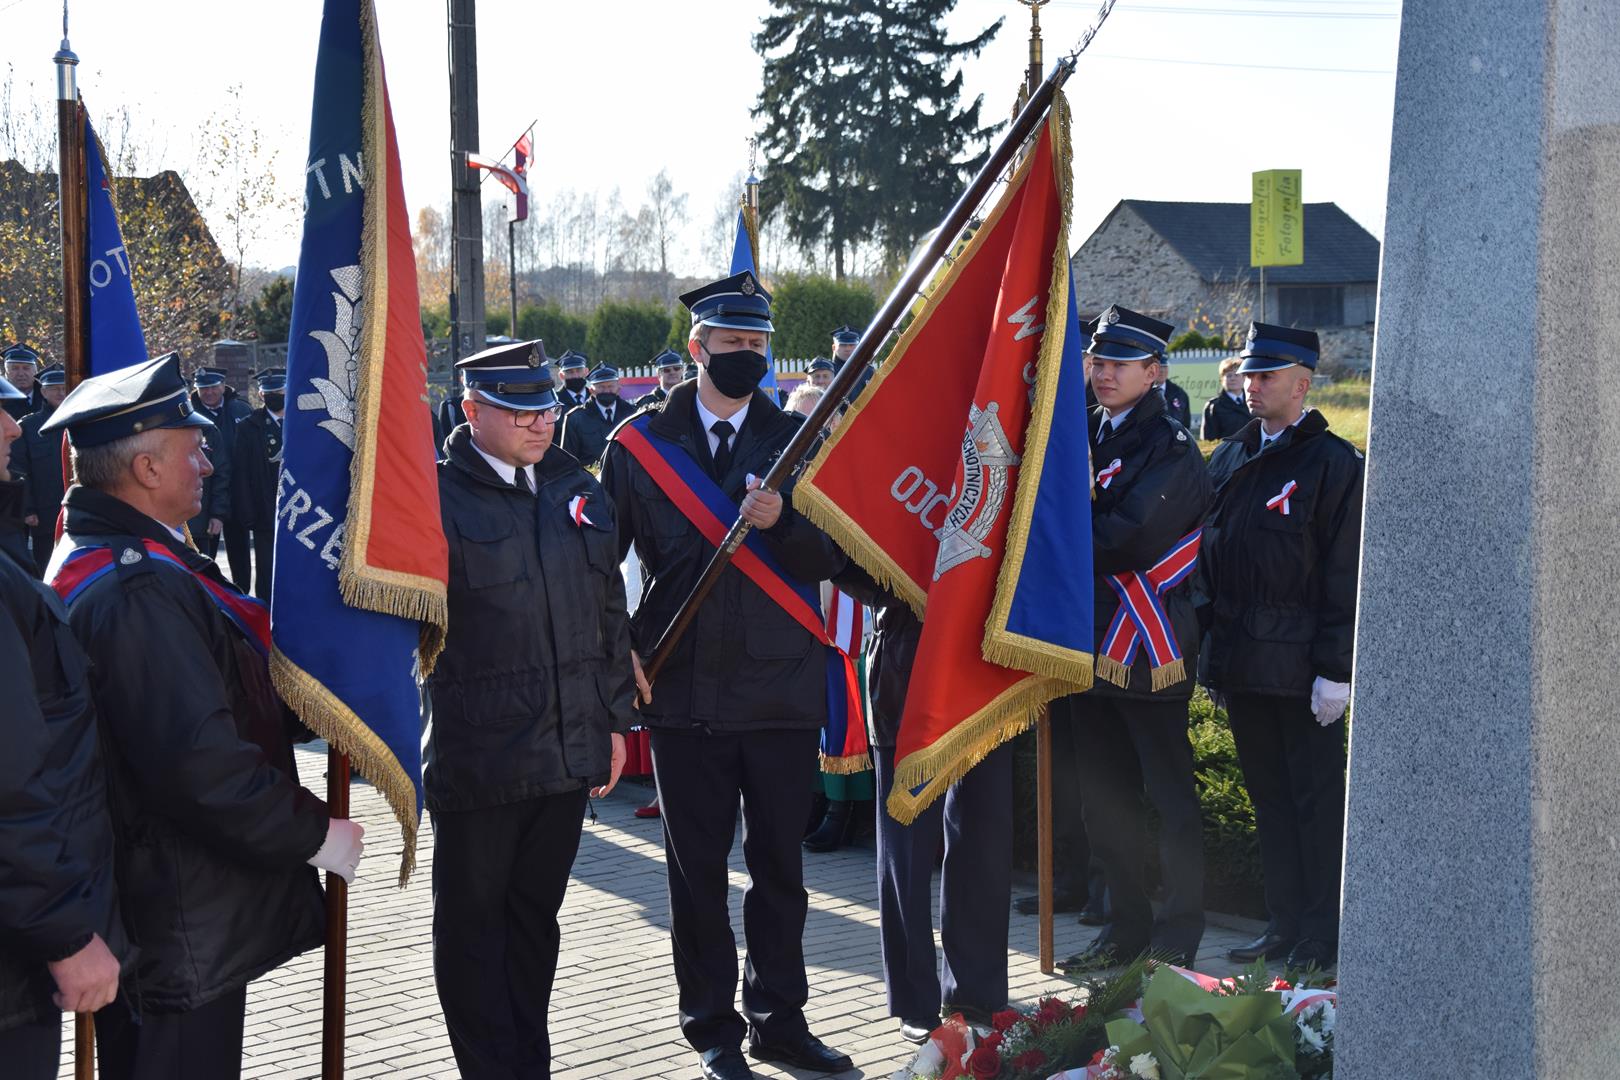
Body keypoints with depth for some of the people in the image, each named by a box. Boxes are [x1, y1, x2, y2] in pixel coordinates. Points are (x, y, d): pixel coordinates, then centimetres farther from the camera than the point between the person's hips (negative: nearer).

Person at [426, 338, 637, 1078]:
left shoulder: (576, 490, 10)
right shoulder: (439, 497, -8)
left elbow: (610, 613, 15)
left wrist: (614, 718, 14)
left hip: (569, 751, 6)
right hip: (479, 758, -5)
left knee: (535, 915, 16)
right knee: (474, 924, 6)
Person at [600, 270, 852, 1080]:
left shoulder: (795, 439, 5)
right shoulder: (639, 444, 2)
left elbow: (828, 561, 0)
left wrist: (782, 521, -19)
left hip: (784, 688, 1)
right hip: (684, 690, -1)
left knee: (779, 864, 10)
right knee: (697, 870, 7)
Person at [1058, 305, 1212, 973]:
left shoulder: (1171, 448, -10)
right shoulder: (1086, 435, 13)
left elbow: (1131, 537, -22)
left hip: (1150, 647, -8)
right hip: (1095, 641, 8)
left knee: (1169, 794, 1)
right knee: (1103, 793, 13)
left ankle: (1178, 937, 9)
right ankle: (1126, 925, 24)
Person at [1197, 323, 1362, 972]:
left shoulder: (1333, 463, -7)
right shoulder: (1229, 458, 13)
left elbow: (1345, 577, -11)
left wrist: (1336, 670, -14)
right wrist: (1210, 647, 11)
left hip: (1300, 667, -7)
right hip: (1241, 662, 7)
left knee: (1314, 798, 2)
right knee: (1268, 795, 13)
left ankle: (1322, 937, 10)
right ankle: (1285, 925, 22)